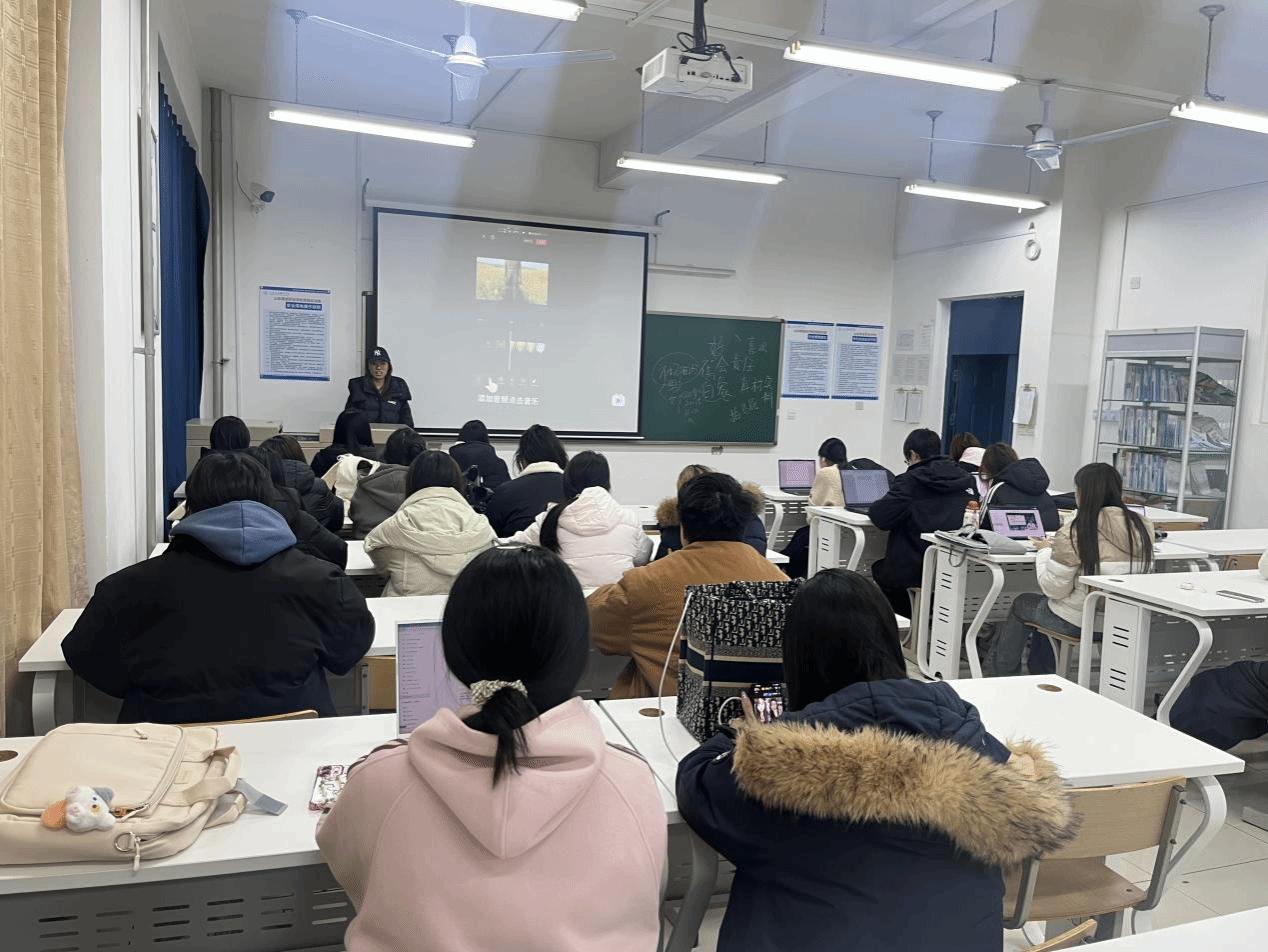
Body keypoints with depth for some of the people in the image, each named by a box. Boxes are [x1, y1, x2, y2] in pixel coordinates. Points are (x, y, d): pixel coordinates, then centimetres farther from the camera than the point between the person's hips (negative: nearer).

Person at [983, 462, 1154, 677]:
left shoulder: (1075, 534, -23)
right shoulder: (1142, 528, -5)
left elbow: (1054, 588, -18)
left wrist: (1045, 551, -1)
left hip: (1079, 622, -6)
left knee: (1022, 603, 22)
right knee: (1044, 605, 31)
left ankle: (999, 671, 37)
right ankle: (1041, 677, 43)